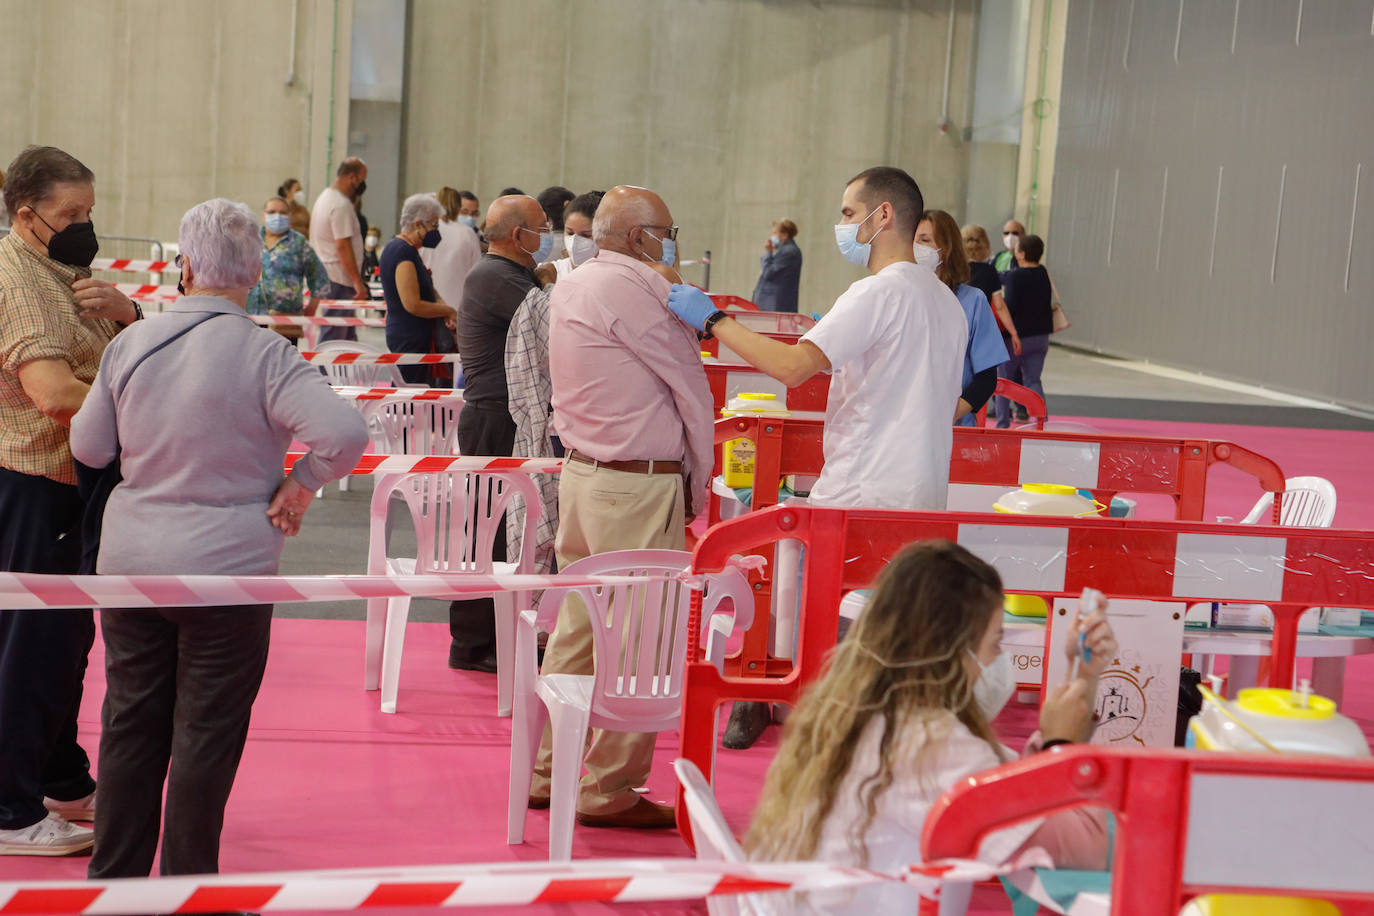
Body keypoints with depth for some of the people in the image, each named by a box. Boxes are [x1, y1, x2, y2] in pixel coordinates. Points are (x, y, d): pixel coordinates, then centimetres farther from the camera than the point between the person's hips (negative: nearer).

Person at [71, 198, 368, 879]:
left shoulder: (130, 344, -1)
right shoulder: (265, 355, -15)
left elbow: (89, 447, 8)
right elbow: (345, 433, -25)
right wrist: (299, 486, -9)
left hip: (130, 561, 4)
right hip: (226, 566, -4)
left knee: (130, 726, 16)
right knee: (206, 735, 7)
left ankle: (114, 877, 26)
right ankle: (187, 889, 15)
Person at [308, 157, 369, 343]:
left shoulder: (324, 197, 17)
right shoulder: (341, 205, -17)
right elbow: (343, 246, -22)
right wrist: (358, 281, -20)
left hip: (324, 277, 11)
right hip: (338, 279, -11)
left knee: (349, 336, 15)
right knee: (333, 337, -7)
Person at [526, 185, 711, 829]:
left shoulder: (570, 287, 15)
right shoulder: (634, 288, -13)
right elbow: (690, 389, -8)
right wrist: (695, 487, 4)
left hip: (580, 476, 10)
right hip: (640, 485, -10)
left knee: (578, 629, 14)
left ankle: (548, 773, 21)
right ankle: (610, 793, 3)